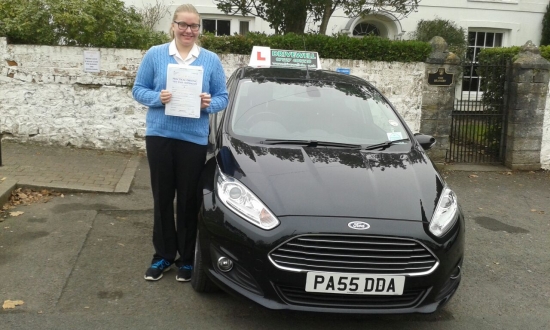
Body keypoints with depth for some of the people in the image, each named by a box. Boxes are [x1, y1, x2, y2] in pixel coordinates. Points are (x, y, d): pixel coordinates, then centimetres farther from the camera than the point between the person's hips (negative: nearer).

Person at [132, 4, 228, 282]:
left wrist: (210, 103, -16)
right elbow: (138, 90, 5)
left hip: (194, 139, 0)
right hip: (159, 135, 1)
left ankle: (186, 258, 18)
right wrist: (158, 98, -16)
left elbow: (223, 98, 7)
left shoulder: (211, 60, 6)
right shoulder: (155, 55, 4)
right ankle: (163, 255, 21)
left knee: (188, 200, 5)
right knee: (162, 197, 8)